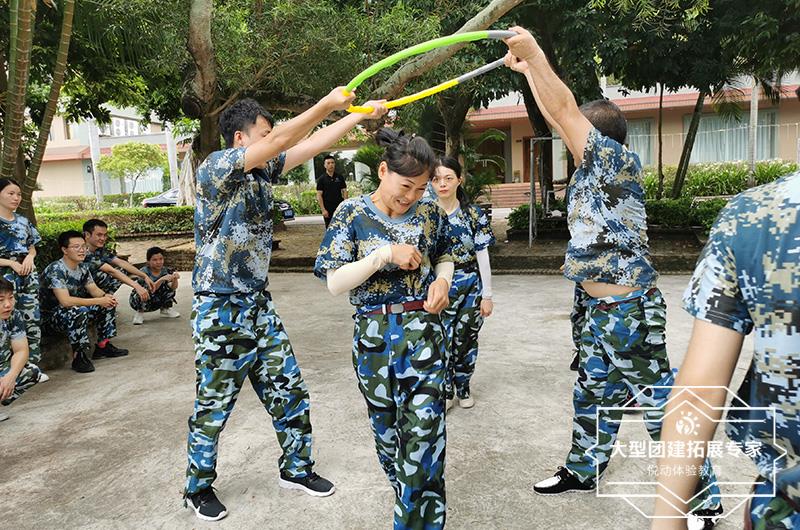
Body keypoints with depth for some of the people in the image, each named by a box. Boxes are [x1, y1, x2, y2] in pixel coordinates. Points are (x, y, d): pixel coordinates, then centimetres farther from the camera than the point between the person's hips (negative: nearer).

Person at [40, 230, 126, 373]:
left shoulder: (83, 267, 3)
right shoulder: (55, 269, -24)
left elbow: (93, 289, 7)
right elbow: (65, 301, -33)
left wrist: (105, 296, -17)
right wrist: (98, 301, -31)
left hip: (74, 310, 9)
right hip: (51, 317, -9)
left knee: (108, 304, 0)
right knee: (78, 312, -38)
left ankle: (103, 346, 9)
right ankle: (79, 356, -25)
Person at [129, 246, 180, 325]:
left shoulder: (166, 270, -12)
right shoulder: (144, 272, -23)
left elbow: (173, 288, -21)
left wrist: (175, 279, -40)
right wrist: (162, 279, -49)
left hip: (156, 301, 4)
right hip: (138, 300, -4)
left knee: (170, 285, -17)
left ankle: (165, 309, 5)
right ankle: (140, 313, -9)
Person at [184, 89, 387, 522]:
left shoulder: (263, 169, 7)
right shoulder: (214, 166, -14)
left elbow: (311, 145, 7)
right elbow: (283, 139, -25)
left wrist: (362, 113, 5)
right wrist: (328, 104, -21)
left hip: (259, 303, 7)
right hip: (221, 309, -7)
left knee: (289, 393, 12)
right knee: (213, 405, 7)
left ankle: (296, 469, 31)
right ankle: (198, 487, 29)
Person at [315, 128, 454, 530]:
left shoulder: (430, 213, 1)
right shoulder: (353, 214, -5)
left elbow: (444, 256, 19)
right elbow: (335, 282, -9)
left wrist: (443, 279, -4)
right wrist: (385, 254, -20)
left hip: (422, 332, 0)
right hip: (372, 335, 0)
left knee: (424, 432, -6)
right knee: (386, 429, 15)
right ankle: (405, 494, 39)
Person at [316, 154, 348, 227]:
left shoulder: (340, 177, 9)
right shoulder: (321, 179, 1)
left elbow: (344, 191, 10)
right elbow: (319, 195, -2)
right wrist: (323, 210, -11)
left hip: (340, 208, 2)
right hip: (328, 210, -2)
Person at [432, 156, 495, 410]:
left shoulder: (474, 214, -2)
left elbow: (482, 256, 0)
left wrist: (487, 295, 0)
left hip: (470, 287, 1)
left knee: (466, 340, 10)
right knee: (442, 341, -2)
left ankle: (463, 388, 33)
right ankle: (446, 390, 21)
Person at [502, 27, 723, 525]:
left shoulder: (619, 161, -14)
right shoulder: (595, 167, 10)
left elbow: (564, 110, -18)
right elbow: (561, 116, 16)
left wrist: (534, 53, -12)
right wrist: (526, 67, 18)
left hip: (631, 310, -10)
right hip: (603, 309, 10)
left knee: (658, 402, 1)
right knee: (594, 392, 20)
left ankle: (704, 500, 18)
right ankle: (583, 470, 37)